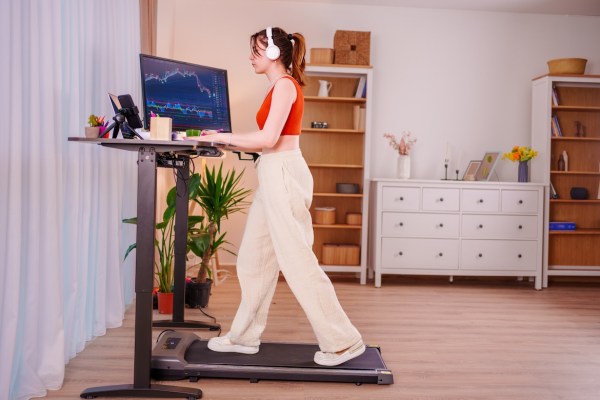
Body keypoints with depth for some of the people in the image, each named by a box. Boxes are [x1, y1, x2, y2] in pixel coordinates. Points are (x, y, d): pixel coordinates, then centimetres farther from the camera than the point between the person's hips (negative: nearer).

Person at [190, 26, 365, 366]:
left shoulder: (284, 84, -10)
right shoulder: (282, 86, 19)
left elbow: (268, 139, -20)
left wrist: (224, 137, -9)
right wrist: (229, 141, 11)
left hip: (283, 175, -10)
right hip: (275, 175, 10)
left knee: (297, 261, -6)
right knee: (254, 258, 13)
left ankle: (343, 342, 4)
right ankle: (245, 336, 25)